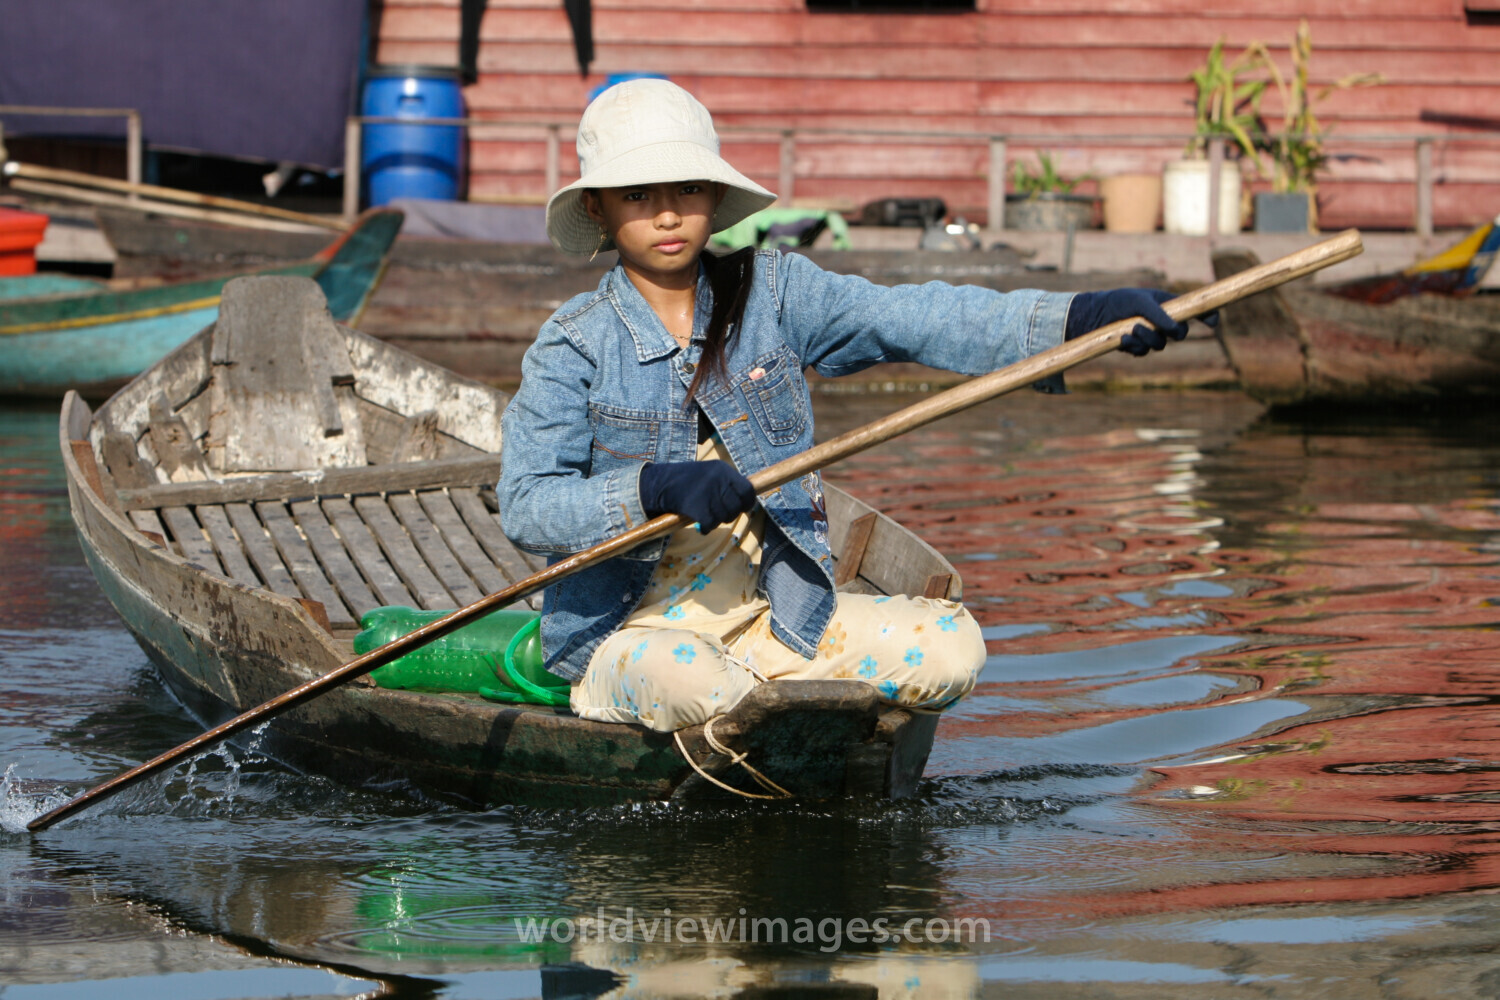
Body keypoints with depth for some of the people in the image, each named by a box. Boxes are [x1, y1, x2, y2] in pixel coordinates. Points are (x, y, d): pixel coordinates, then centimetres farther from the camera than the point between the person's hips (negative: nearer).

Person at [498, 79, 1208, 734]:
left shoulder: (771, 292, 5)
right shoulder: (576, 345, -4)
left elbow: (908, 320, -8)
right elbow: (525, 505, -13)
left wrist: (1078, 317, -22)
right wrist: (656, 488, -29)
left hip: (775, 615, 4)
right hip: (631, 629, -4)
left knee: (949, 646, -18)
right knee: (698, 687, -39)